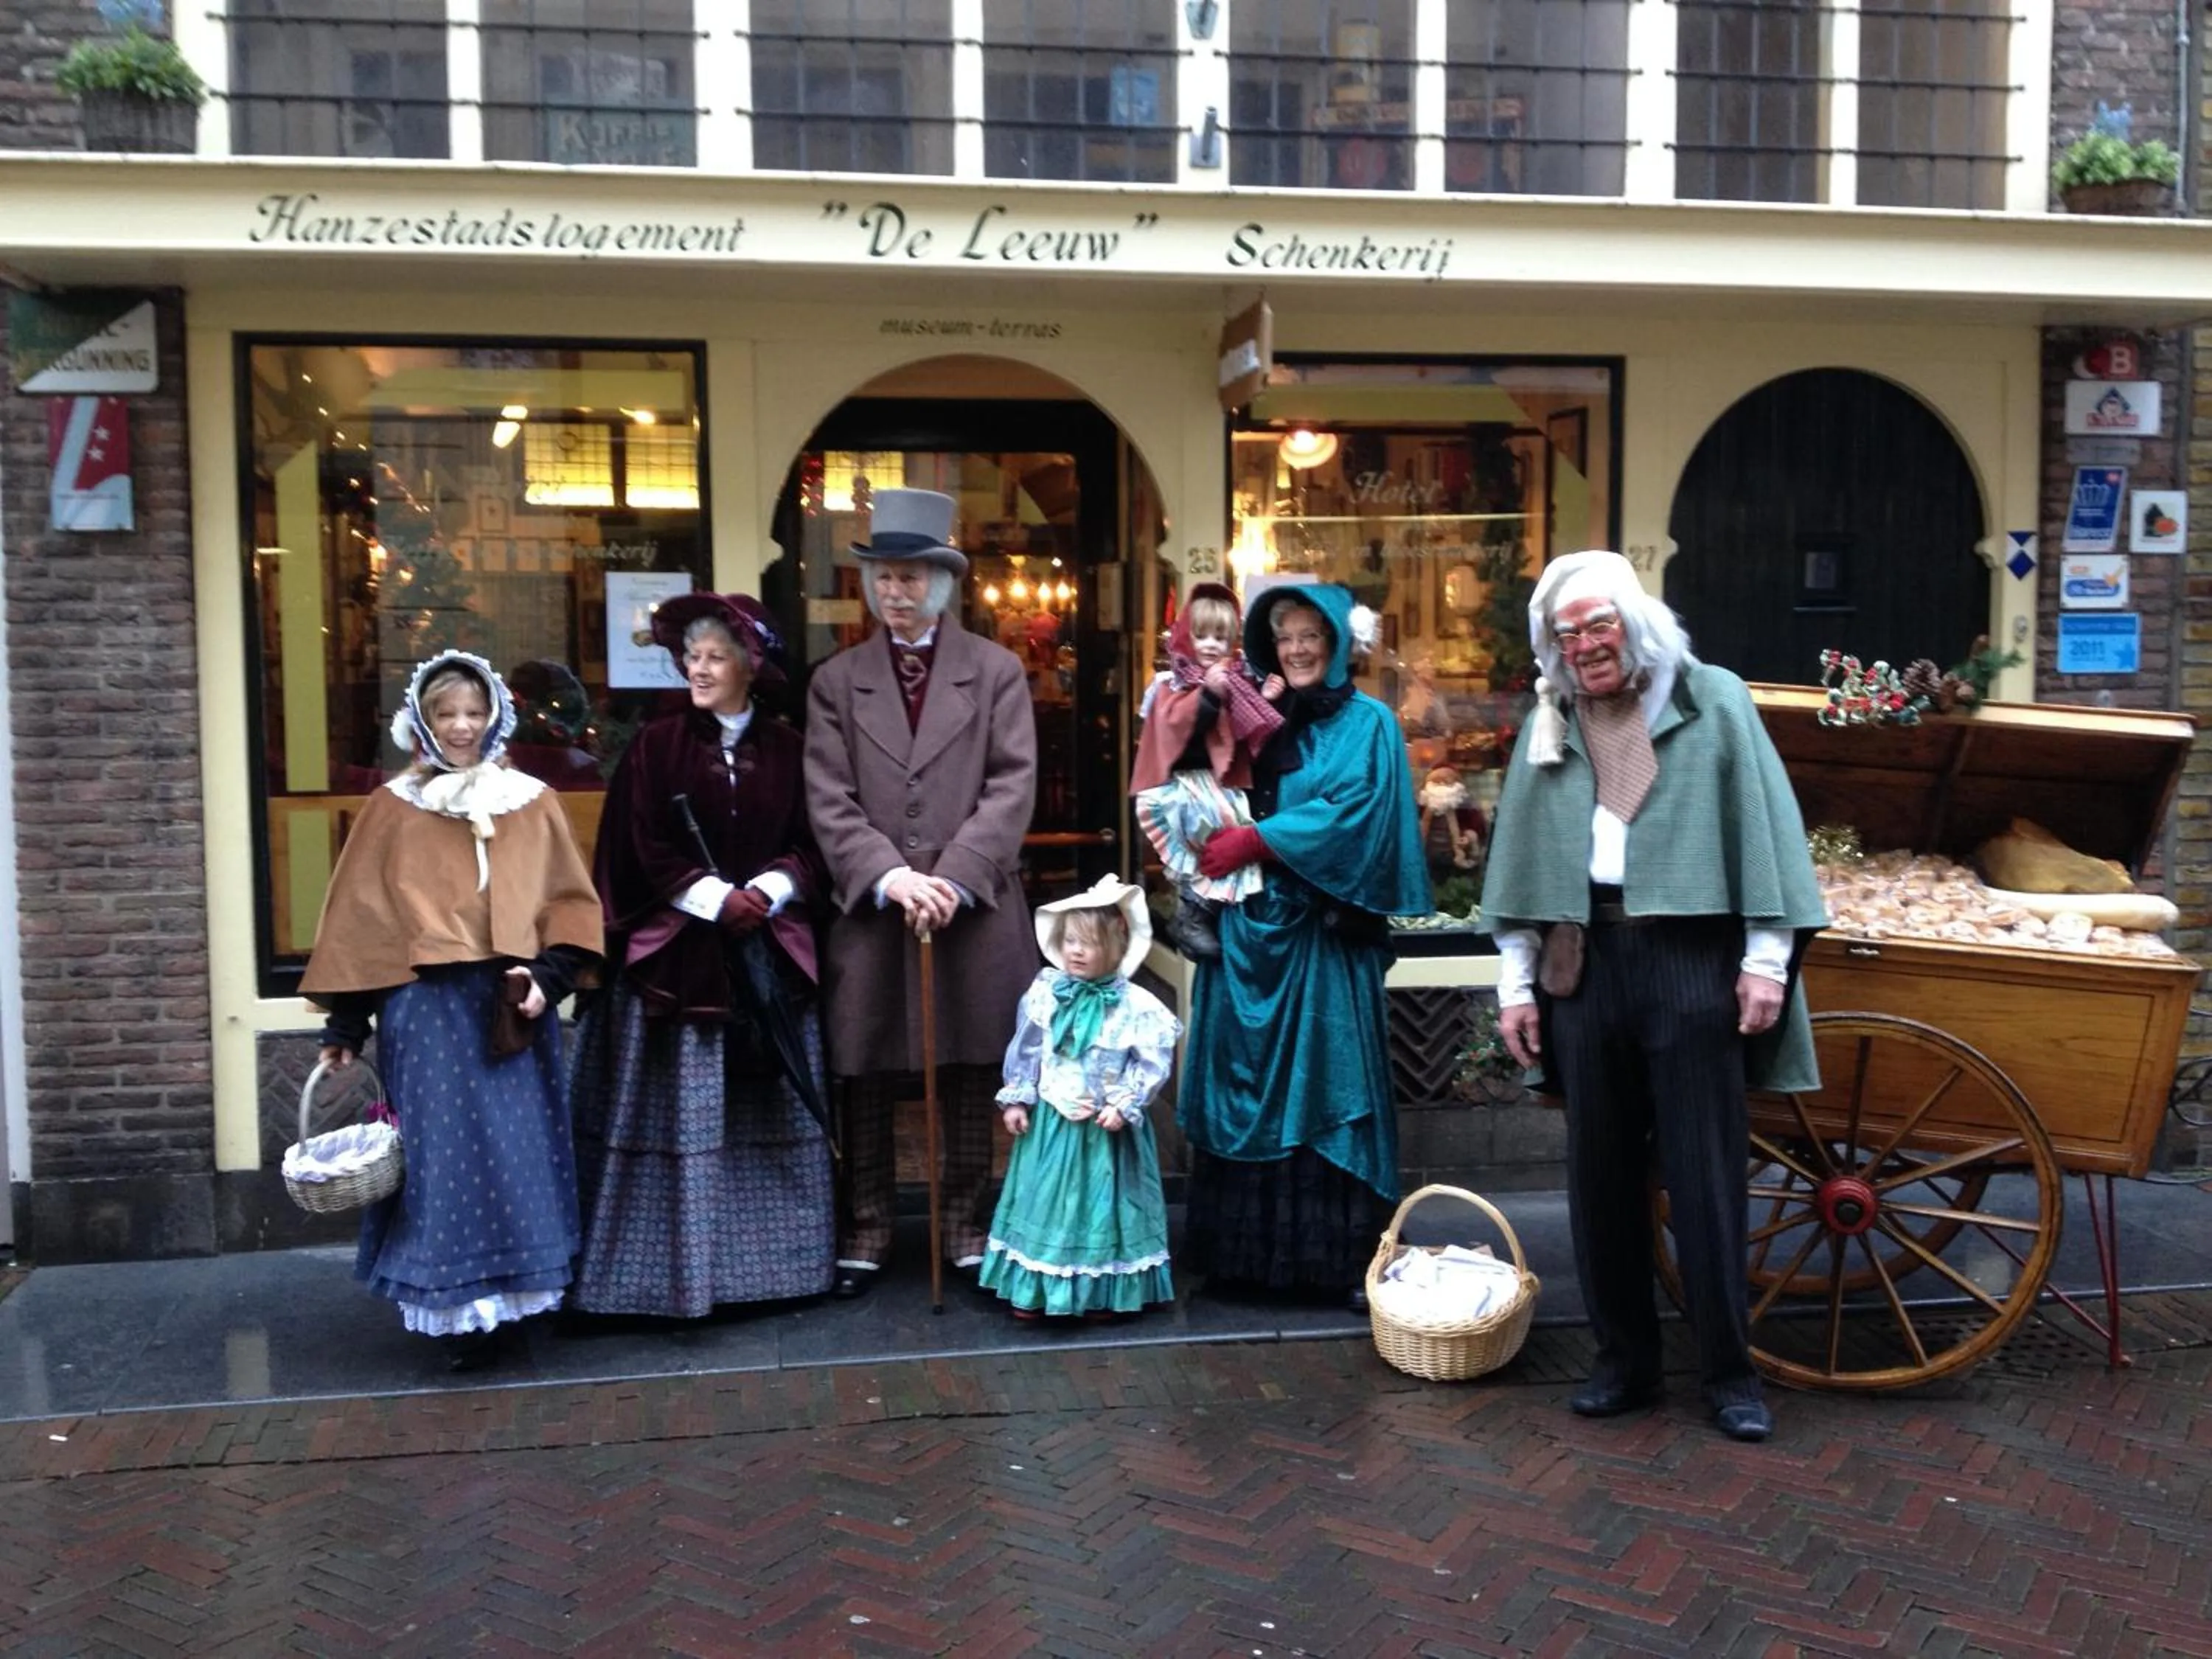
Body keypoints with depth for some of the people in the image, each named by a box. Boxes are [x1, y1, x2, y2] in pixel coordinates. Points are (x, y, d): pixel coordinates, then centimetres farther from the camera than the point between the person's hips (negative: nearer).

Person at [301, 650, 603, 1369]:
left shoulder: (533, 803, 7)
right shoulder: (393, 808, 3)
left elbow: (569, 904, 7)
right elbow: (359, 915, 4)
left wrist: (547, 974, -9)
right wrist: (345, 1023, 2)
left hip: (514, 1007, 2)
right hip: (427, 1011, -2)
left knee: (518, 1150, 6)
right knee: (446, 1153, -1)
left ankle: (514, 1295, 17)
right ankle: (461, 1310, 5)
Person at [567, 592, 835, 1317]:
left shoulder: (786, 749, 7)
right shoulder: (656, 745, 1)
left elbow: (810, 845, 5)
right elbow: (643, 850, -5)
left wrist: (767, 891, -13)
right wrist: (715, 898, -14)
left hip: (770, 950, 3)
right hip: (678, 951, -2)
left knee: (770, 1112, 8)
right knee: (683, 1112, -2)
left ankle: (771, 1262, 18)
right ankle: (680, 1271, 6)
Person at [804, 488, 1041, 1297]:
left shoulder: (997, 670, 5)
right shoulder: (836, 680, 8)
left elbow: (1013, 786, -4)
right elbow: (829, 802, 0)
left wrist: (954, 878, -15)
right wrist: (890, 877, -16)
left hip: (976, 911, -1)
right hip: (868, 911, 1)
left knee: (971, 1079, 8)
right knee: (865, 1082, 7)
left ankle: (968, 1229, 21)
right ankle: (865, 1233, 20)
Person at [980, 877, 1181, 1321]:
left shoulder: (1136, 1006, -13)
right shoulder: (1043, 994, -3)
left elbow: (1153, 1063, -11)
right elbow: (1024, 1051, 4)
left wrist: (1123, 1105, -16)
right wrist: (1016, 1099, 2)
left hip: (1106, 1128, -2)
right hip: (1050, 1122, 3)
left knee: (1101, 1203, 8)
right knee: (1045, 1200, 11)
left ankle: (1103, 1291, 22)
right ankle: (1033, 1289, 24)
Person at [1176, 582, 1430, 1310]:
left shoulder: (1366, 724, 2)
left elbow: (1353, 814, -12)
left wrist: (1256, 841, -15)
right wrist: (1214, 843, -9)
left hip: (1324, 936, -5)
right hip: (1248, 930, 5)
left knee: (1326, 1083, -4)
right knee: (1248, 1084, 5)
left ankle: (1347, 1256, 4)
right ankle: (1248, 1248, 13)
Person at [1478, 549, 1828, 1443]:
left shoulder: (1714, 701, 2)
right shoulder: (1548, 729, 11)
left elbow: (1763, 824, -1)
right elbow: (1522, 859, 12)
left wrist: (1766, 957, -6)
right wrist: (1516, 979, 8)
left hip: (1691, 957, -3)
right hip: (1586, 959, 3)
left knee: (1705, 1172, 1)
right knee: (1600, 1170, 7)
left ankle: (1729, 1369, 13)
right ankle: (1624, 1358, 20)